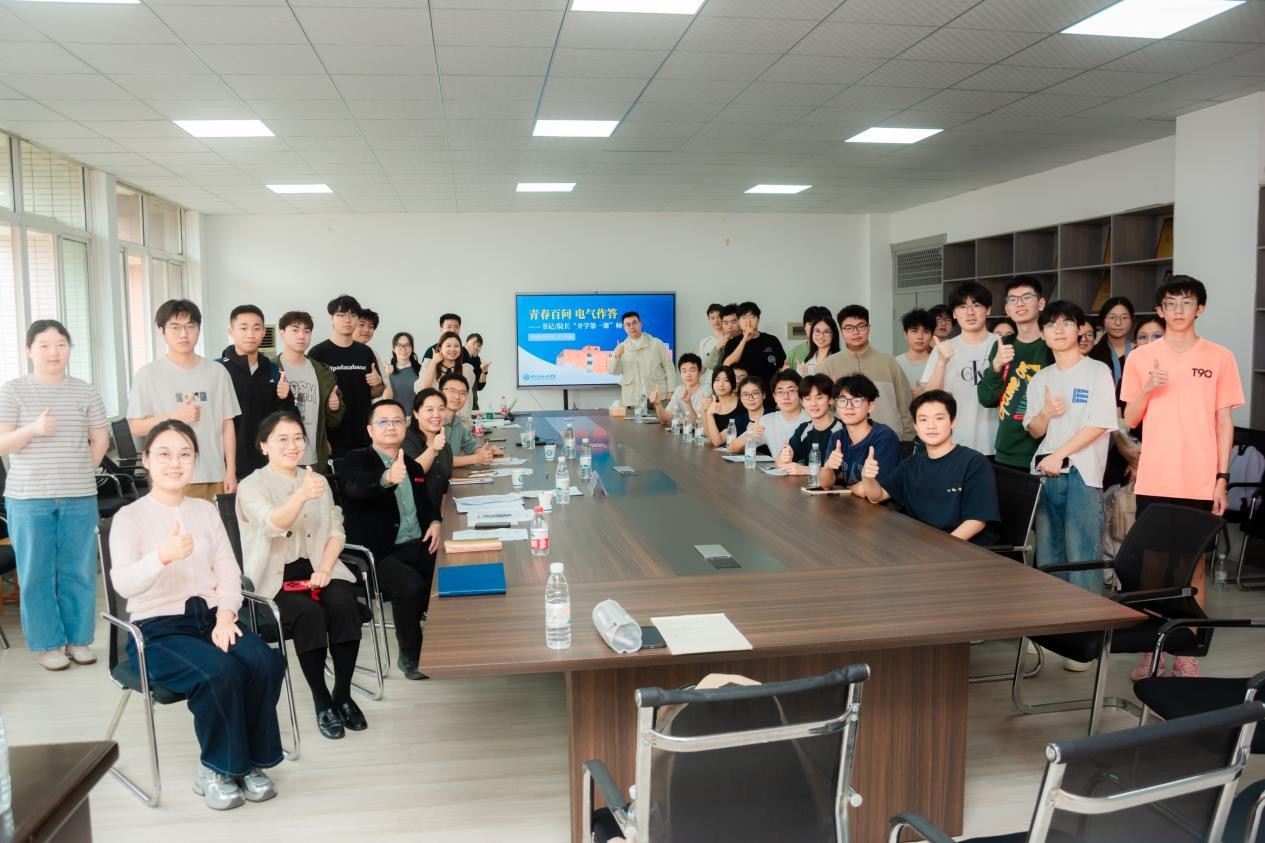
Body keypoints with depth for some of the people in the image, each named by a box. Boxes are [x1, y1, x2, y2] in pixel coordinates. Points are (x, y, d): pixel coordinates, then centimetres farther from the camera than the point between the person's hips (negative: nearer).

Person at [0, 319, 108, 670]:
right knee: (36, 574, 4)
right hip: (28, 498, -2)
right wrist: (33, 428, -21)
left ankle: (78, 639, 19)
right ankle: (47, 644, 16)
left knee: (78, 572, 7)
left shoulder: (85, 391, 6)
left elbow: (100, 439, 12)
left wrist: (81, 474, 5)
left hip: (79, 498, 2)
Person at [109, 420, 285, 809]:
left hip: (210, 616, 4)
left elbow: (229, 570, 7)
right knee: (220, 672, -31)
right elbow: (123, 584, -19)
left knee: (265, 661, -25)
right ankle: (216, 769, -6)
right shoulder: (129, 517, -3)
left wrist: (226, 614, -11)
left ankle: (252, 760, -4)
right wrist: (162, 556, -40)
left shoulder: (206, 511, 12)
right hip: (157, 629, -4)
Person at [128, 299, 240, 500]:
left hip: (215, 477, 2)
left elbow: (227, 424, 10)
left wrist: (231, 471, 5)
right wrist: (177, 417, -14)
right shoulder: (148, 374, 2)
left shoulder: (217, 372, 9)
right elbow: (136, 427, 0)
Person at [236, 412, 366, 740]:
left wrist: (324, 569, -8)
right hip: (276, 577, -3)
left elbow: (336, 531, 11)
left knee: (343, 605, -27)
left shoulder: (318, 481, 15)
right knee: (308, 613, -32)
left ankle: (343, 695, -13)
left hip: (318, 568, 4)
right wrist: (302, 495, -42)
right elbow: (273, 525, -23)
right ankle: (322, 703, -15)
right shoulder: (251, 486, -2)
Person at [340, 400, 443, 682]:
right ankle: (410, 655, -8)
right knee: (411, 585, -30)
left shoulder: (413, 465, 18)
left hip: (417, 546, 6)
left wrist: (435, 522, 4)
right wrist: (387, 478, -49)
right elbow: (355, 487, -27)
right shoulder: (357, 460, -3)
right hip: (378, 555, -6)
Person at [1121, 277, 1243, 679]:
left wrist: (1222, 478, -2)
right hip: (1153, 482, 1)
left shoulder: (1220, 358, 3)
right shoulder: (1140, 357, 4)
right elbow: (1129, 420, 6)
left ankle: (1186, 653, 15)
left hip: (1200, 483, 0)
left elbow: (1224, 421, 3)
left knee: (1194, 565, 6)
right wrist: (1146, 390, -14)